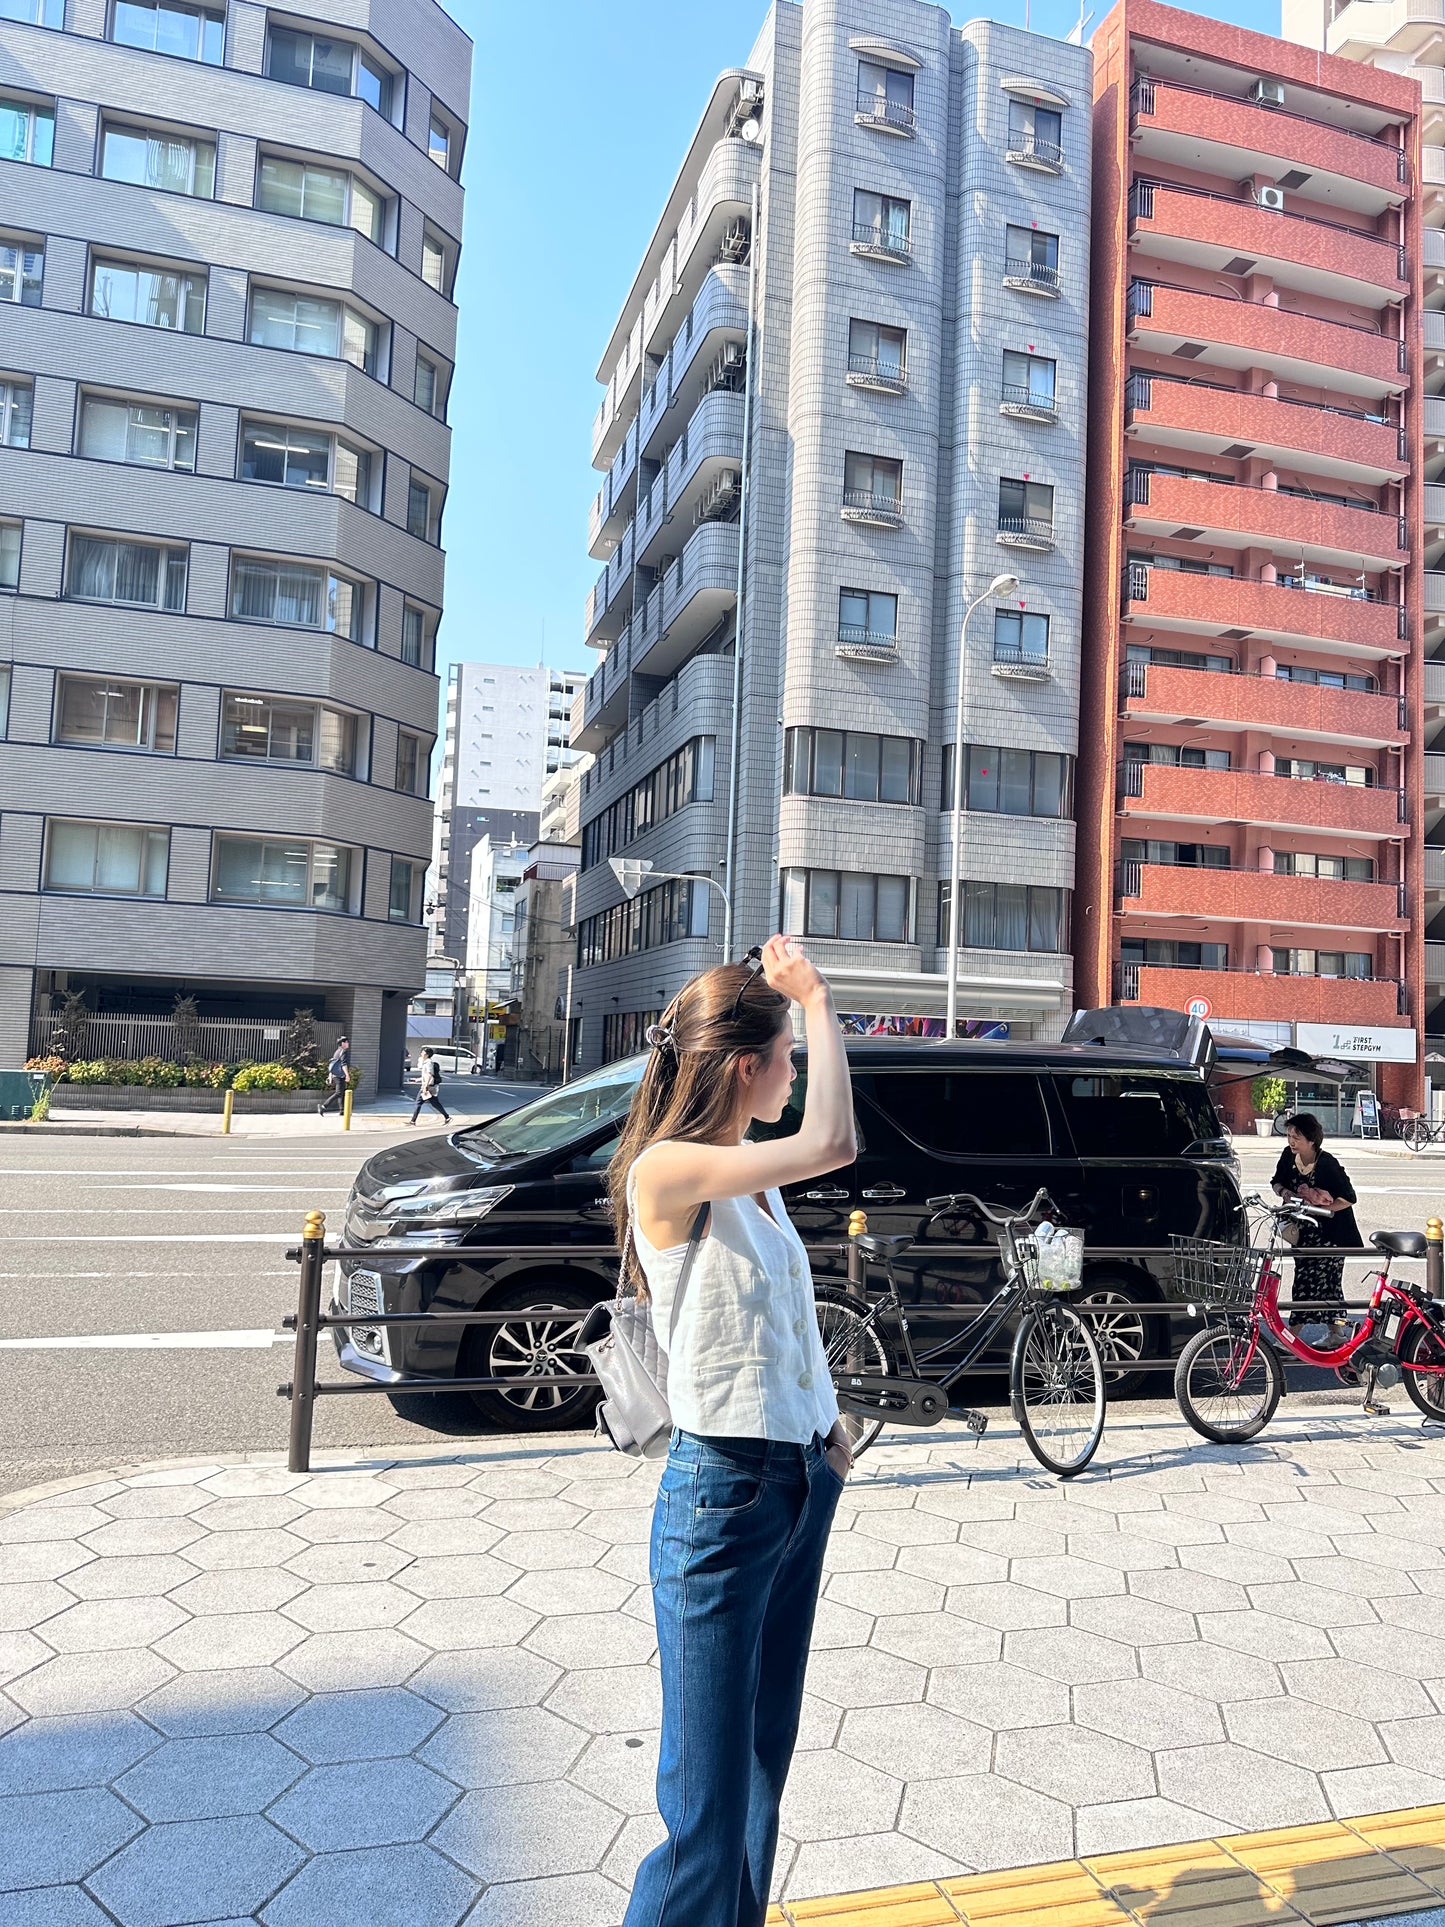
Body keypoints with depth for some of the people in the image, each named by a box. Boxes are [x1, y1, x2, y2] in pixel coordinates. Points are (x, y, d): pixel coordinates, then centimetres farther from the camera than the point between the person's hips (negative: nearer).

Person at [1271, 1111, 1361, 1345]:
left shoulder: (1327, 1165, -23)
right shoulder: (1289, 1156, -5)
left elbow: (1349, 1198, -19)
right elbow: (1276, 1183, 10)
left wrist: (1318, 1209, -23)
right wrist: (1285, 1192, -12)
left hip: (1330, 1233, -6)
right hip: (1304, 1231, 7)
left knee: (1308, 1282, -8)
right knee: (1327, 1282, 15)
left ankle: (1291, 1334, -3)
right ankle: (1337, 1332, 25)